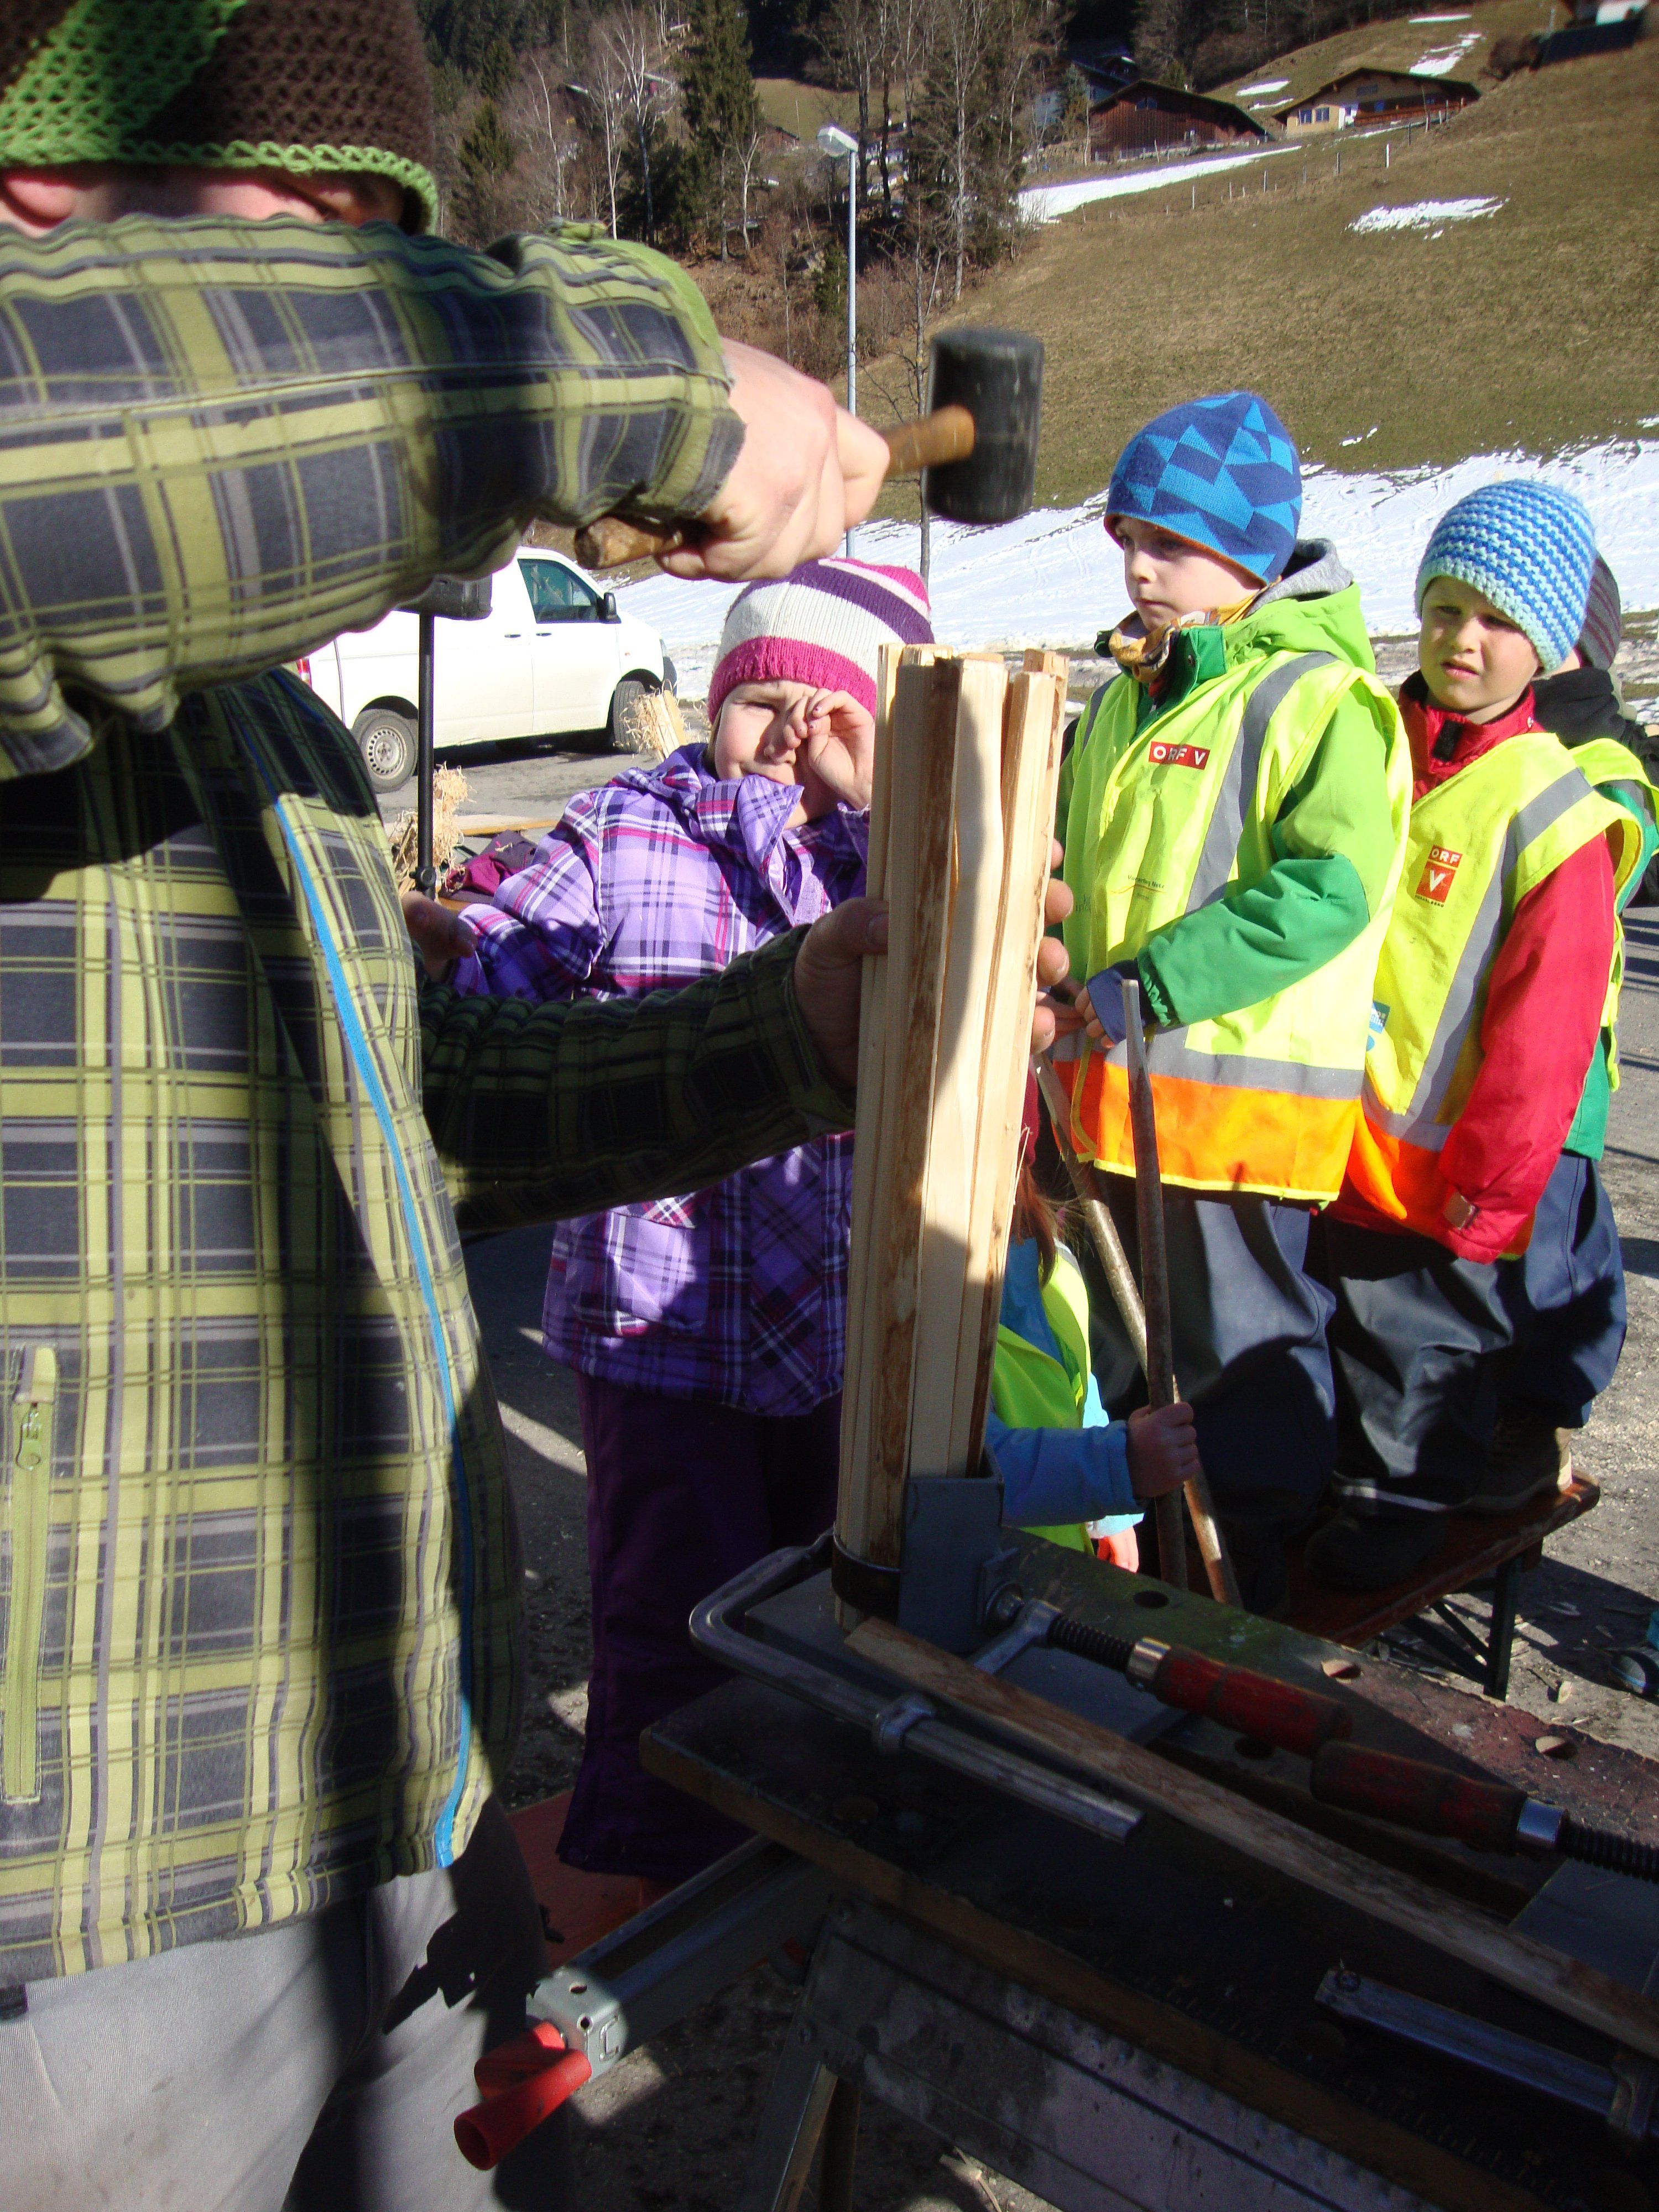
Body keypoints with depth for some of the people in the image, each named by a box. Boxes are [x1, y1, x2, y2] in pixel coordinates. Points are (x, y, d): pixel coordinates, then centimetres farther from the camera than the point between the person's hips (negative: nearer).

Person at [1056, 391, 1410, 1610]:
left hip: (1242, 1096, -8)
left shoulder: (1315, 698, -12)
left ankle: (1264, 1615, 22)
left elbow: (1328, 890, -25)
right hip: (1116, 1086, 9)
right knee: (1127, 1351, 20)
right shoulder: (1128, 696, 15)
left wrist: (1148, 984, -27)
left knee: (1245, 1353, 3)